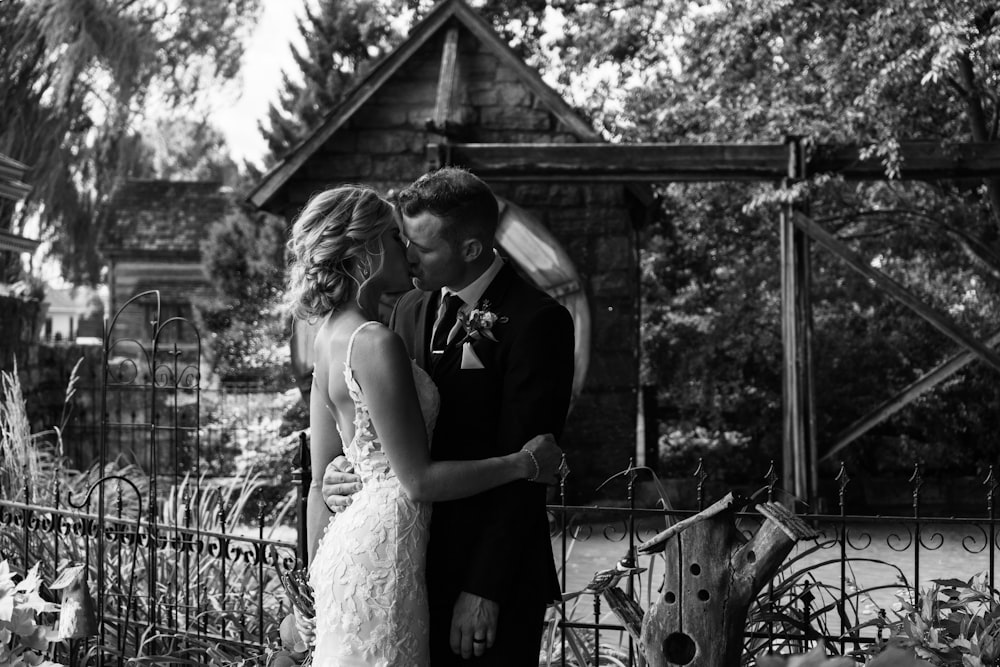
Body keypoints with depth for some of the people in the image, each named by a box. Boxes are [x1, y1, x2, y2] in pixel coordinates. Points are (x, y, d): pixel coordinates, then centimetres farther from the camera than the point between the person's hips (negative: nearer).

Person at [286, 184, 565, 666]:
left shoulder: (331, 334, 10)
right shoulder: (377, 344, -19)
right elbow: (418, 481, -18)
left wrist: (317, 572, 20)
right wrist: (524, 463, -9)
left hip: (346, 546, 9)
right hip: (384, 553, -9)